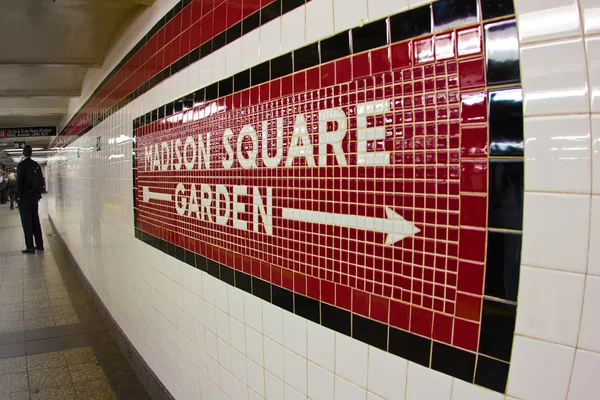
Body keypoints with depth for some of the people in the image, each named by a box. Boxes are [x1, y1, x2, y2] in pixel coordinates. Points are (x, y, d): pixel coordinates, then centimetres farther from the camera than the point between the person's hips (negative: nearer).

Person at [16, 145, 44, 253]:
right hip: (35, 197, 6)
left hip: (24, 198, -6)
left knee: (27, 222, -2)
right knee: (35, 221, 12)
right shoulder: (36, 165, 6)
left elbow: (19, 182, -14)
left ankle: (30, 246, -1)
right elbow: (41, 181, 10)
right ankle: (39, 244, 14)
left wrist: (18, 196, -7)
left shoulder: (21, 165, -11)